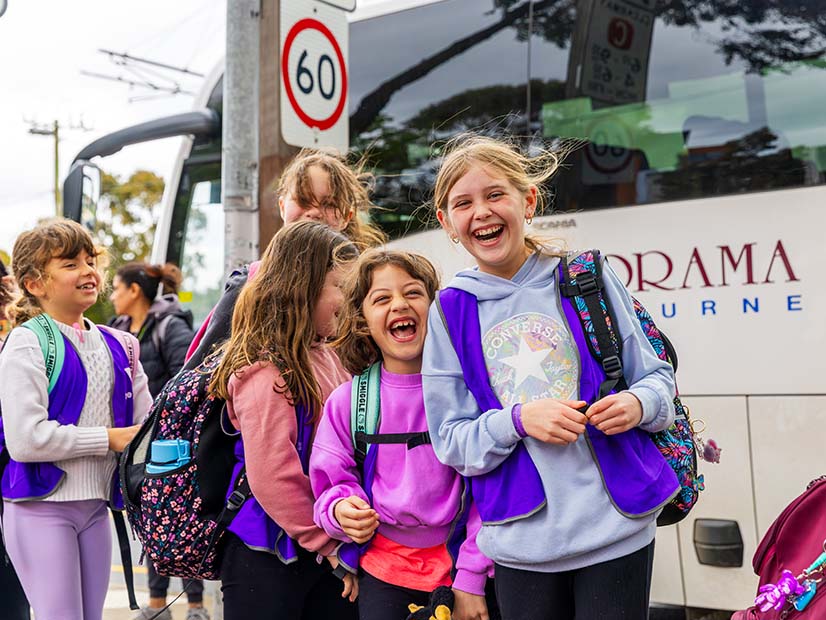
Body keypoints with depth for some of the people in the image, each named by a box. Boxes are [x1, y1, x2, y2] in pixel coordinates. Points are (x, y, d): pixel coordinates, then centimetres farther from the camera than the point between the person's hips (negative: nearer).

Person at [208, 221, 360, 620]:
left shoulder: (326, 358, 9)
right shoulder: (266, 372, -17)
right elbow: (271, 479, -21)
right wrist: (330, 544, -13)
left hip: (325, 553, 8)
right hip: (267, 558, -8)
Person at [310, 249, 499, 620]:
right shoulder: (346, 401, -2)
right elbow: (331, 482, 6)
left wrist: (471, 579, -9)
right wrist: (340, 510, -16)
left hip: (459, 563, -1)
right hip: (384, 570, 1)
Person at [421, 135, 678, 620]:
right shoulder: (451, 312, 2)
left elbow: (657, 376, 8)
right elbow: (450, 441, 2)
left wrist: (638, 403, -15)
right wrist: (518, 418, -16)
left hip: (616, 529, -1)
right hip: (522, 542, 1)